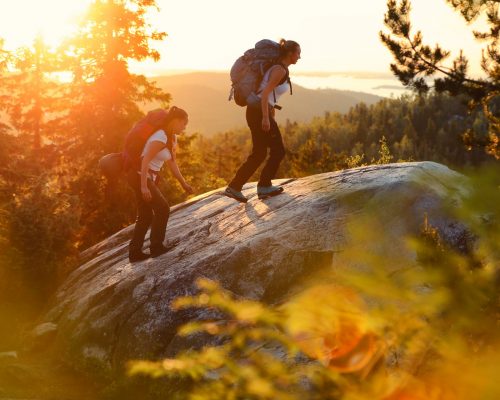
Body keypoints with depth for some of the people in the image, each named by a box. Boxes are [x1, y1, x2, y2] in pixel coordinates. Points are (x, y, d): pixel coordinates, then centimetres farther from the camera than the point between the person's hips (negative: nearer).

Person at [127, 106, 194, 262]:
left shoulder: (172, 139, 9)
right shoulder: (161, 137, -21)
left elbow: (172, 163, 15)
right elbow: (145, 161, -25)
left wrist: (183, 183, 13)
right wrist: (144, 186, -28)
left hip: (148, 177, 10)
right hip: (140, 176, -10)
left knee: (145, 216, 11)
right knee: (163, 208, -5)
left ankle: (135, 252, 15)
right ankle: (156, 247, 5)